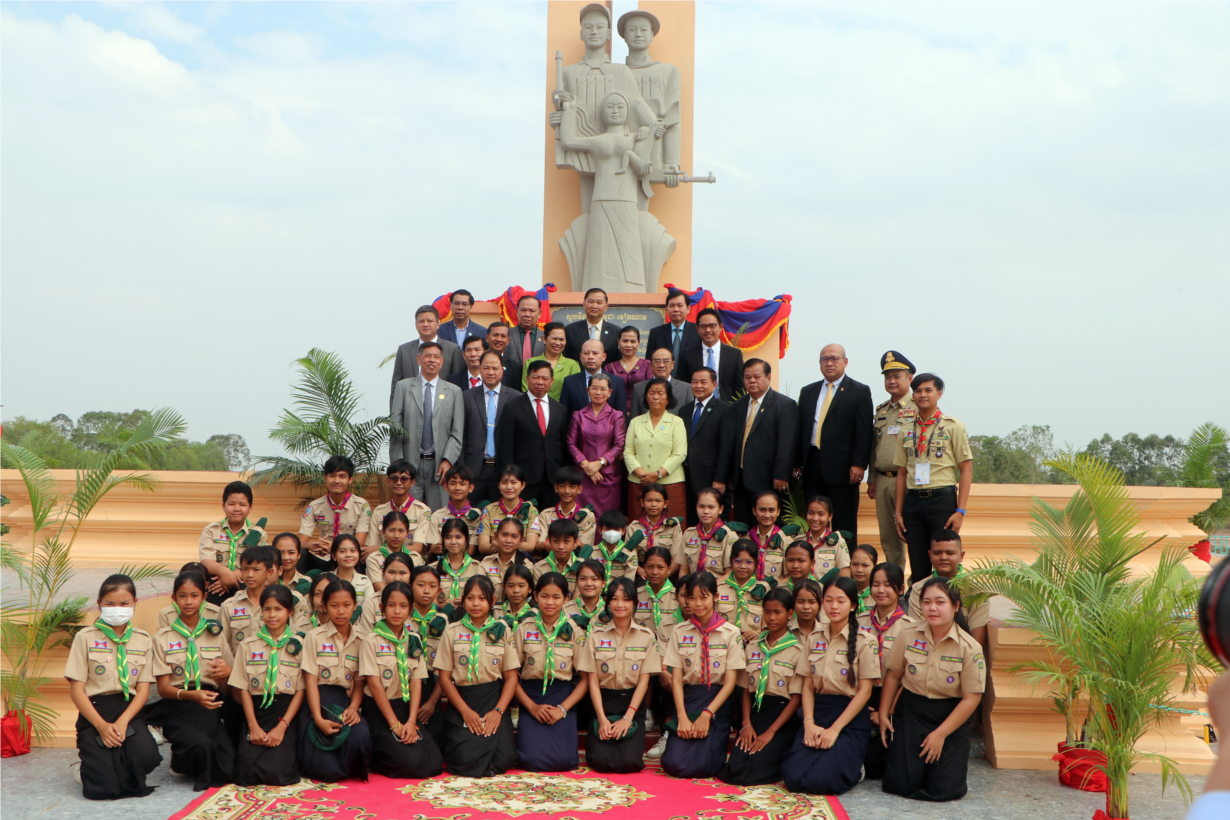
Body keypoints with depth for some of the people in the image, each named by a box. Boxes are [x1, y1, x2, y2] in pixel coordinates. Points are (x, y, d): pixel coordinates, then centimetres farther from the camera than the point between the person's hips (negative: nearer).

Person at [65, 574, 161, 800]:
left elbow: (143, 689, 5)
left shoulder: (143, 639, 11)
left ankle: (118, 763, 7)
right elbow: (76, 690, -3)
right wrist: (102, 726, -14)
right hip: (94, 711, -2)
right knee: (103, 789, -18)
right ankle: (91, 764, 17)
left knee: (147, 757, -29)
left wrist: (122, 722, -13)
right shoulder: (86, 638, 3)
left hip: (129, 710, 2)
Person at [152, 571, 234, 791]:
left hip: (210, 709, 3)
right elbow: (163, 688, -2)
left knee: (225, 771, -17)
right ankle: (181, 760, 3)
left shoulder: (215, 634, 13)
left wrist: (227, 672, -9)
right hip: (179, 708, -3)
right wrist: (191, 694, -22)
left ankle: (186, 763, 15)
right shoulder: (163, 638, 5)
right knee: (201, 745, -34)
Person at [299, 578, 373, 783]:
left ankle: (352, 771, 4)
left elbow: (359, 682, 5)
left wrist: (353, 708, -17)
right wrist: (318, 719, -18)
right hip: (319, 701, -2)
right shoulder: (315, 637, 0)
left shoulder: (361, 641, 9)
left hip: (345, 702, 3)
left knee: (360, 736, -33)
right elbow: (310, 680, -6)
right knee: (326, 771, -20)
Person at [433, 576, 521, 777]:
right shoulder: (452, 632, 3)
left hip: (494, 698, 1)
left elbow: (511, 676, 3)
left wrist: (498, 711, -11)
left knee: (503, 758, -20)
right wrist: (465, 711, -10)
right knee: (464, 759, -21)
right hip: (461, 699, -1)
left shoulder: (502, 631, 5)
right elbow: (444, 677, 1)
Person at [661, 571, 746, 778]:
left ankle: (715, 749, 14)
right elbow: (676, 679, 1)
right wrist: (682, 717, -12)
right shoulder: (680, 632, 4)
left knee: (701, 766, -19)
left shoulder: (731, 633, -2)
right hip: (688, 698, 2)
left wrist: (707, 714, -14)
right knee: (673, 764, -17)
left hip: (717, 701, -2)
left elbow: (730, 682, -4)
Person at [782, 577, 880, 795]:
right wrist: (809, 723, -9)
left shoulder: (864, 641, -5)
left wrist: (834, 730, -13)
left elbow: (865, 691, -8)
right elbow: (808, 685, 7)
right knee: (792, 777, -16)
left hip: (850, 719, -4)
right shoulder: (814, 638, 8)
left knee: (821, 781, -22)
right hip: (817, 712, 4)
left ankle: (854, 767, 11)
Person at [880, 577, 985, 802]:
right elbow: (893, 675, 6)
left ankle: (957, 758, 23)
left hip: (951, 716, -2)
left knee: (943, 789, -11)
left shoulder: (970, 648, -14)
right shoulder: (908, 635, -7)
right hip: (911, 712, 2)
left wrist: (941, 734, -13)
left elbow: (971, 698, -12)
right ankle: (917, 757, 24)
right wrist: (883, 714, 4)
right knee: (898, 784, -10)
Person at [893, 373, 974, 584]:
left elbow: (966, 469, -1)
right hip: (913, 500, 4)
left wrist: (960, 511, -9)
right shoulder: (907, 431, 13)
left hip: (942, 498, -3)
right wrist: (898, 512, 9)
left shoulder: (953, 427, 1)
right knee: (918, 567, 5)